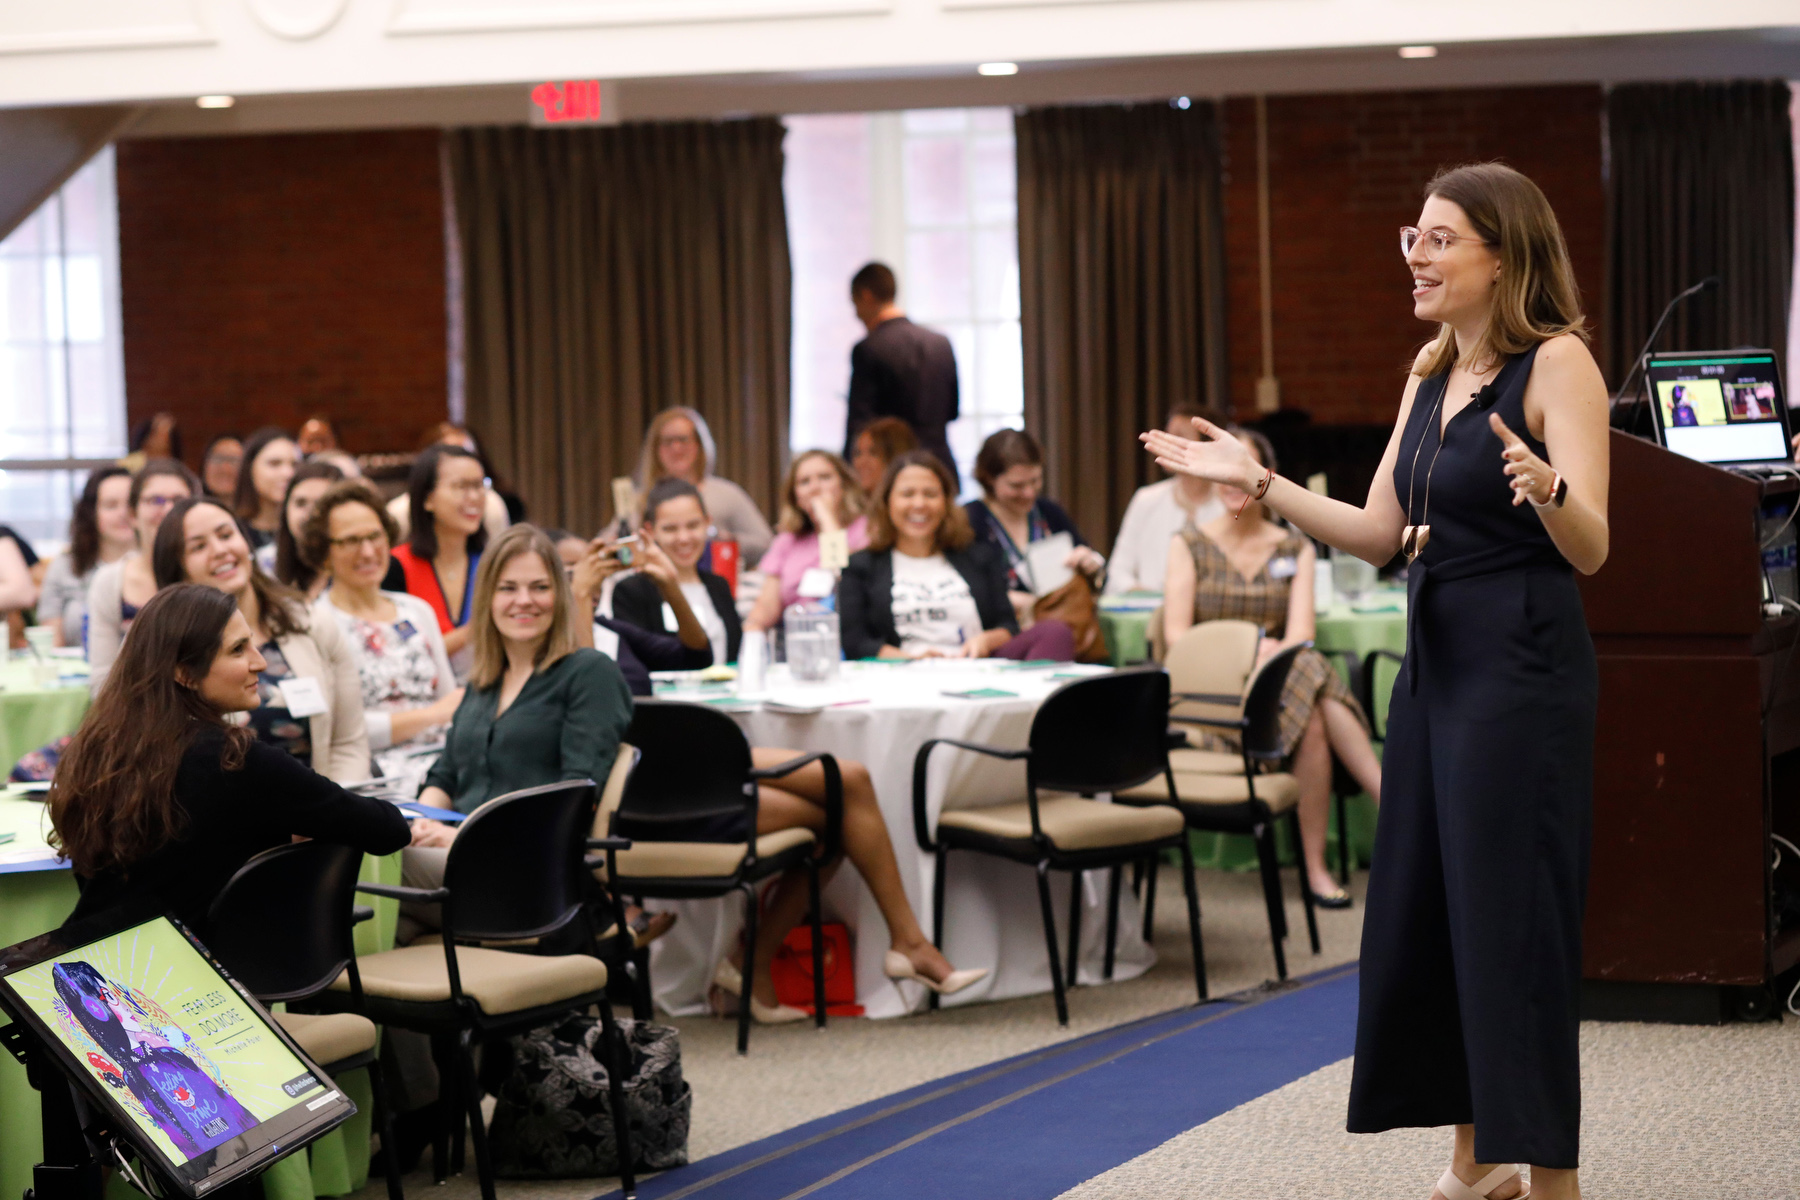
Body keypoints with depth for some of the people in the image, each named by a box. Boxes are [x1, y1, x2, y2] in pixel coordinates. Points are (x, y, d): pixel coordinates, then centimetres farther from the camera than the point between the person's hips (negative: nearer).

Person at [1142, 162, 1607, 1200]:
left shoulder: (1556, 363, -11)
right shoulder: (1431, 373, 14)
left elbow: (1591, 549, -19)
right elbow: (1380, 535, 13)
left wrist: (1546, 487, -39)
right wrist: (1259, 482, 7)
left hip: (1522, 666, -9)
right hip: (1435, 658, 9)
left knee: (1513, 916, -5)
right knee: (1420, 907, 11)